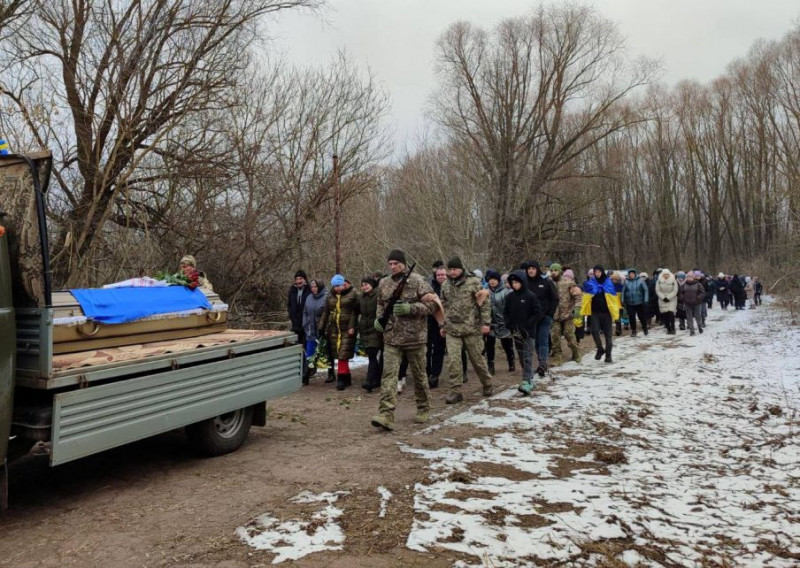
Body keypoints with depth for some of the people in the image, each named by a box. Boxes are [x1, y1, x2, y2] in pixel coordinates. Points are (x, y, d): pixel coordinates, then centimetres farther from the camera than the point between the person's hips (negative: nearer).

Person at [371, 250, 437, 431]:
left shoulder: (417, 281, -7)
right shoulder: (384, 283, 7)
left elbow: (431, 304, -9)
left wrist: (410, 308, -22)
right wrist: (378, 318, 3)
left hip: (415, 336, -3)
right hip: (391, 337, 3)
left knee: (419, 375, 11)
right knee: (389, 375, -8)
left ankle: (424, 409, 29)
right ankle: (386, 414, -11)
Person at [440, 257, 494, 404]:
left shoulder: (473, 282, -5)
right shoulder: (445, 285, 9)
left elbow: (485, 303, -5)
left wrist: (486, 323, -10)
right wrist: (442, 325, 18)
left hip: (471, 328, -3)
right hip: (451, 329, 3)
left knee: (477, 358, 8)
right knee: (453, 359, -8)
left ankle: (487, 385, 28)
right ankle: (455, 391, 0)